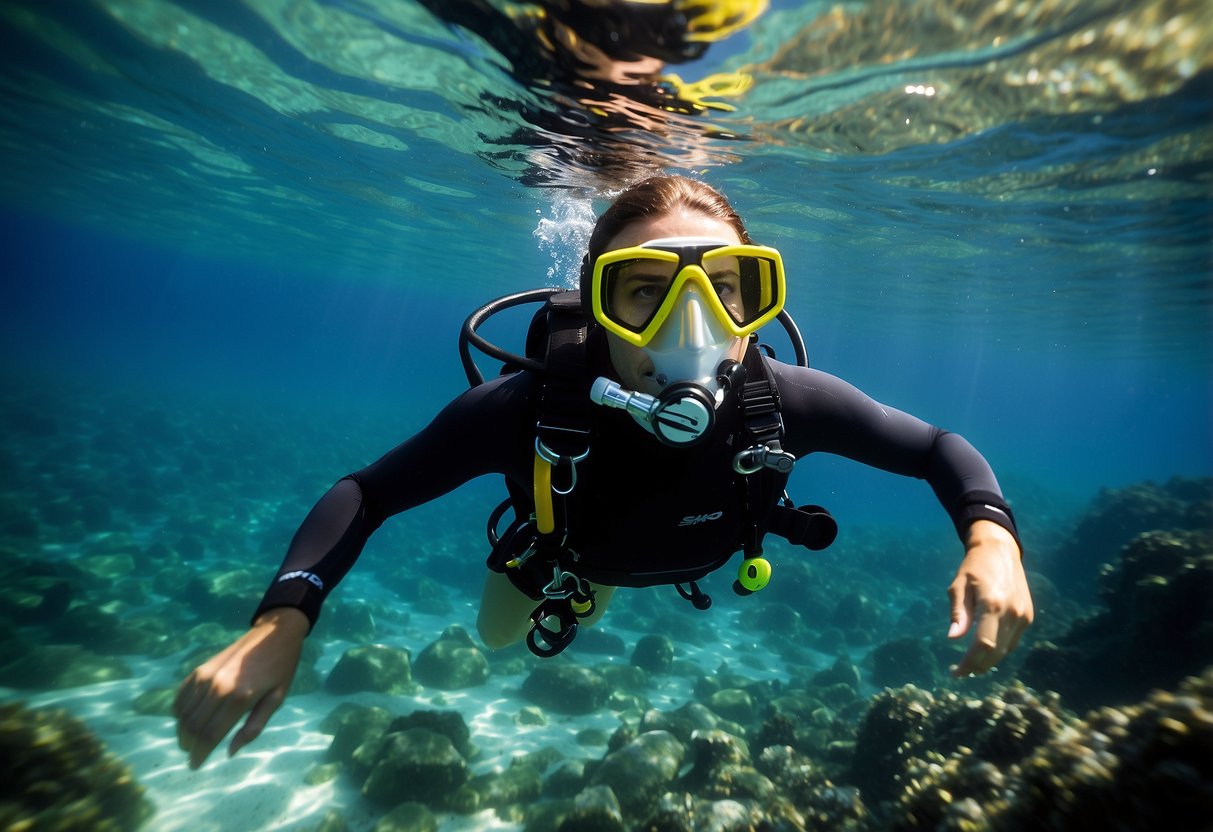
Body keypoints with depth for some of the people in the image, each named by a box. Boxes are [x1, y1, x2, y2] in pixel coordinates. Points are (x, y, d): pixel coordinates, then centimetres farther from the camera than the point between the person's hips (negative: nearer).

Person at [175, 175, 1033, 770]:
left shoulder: (786, 402, -39)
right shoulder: (524, 408, -44)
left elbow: (938, 446, -21)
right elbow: (368, 492, -29)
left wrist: (990, 534, -41)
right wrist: (281, 620, -43)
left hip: (689, 553, 1)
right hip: (567, 546, 0)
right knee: (501, 635, 30)